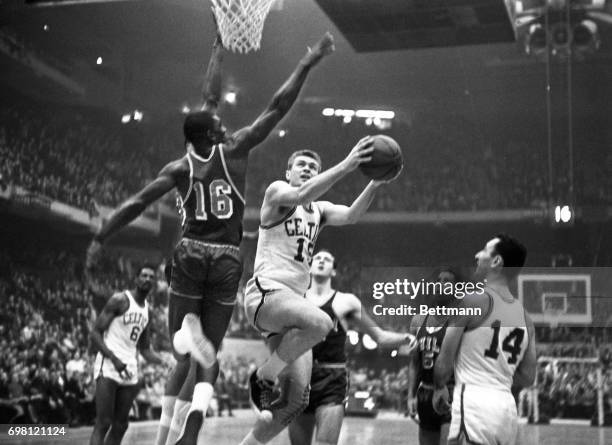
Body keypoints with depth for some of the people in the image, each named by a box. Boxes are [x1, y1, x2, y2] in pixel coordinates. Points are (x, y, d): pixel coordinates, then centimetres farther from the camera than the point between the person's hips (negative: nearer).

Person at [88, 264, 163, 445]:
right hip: (108, 367, -7)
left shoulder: (147, 311, 16)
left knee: (120, 426, 6)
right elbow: (95, 333, -12)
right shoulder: (120, 300, -7)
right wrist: (114, 359, -23)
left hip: (130, 370, 7)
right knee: (103, 423, -11)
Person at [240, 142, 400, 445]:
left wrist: (375, 183, -13)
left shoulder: (319, 211, 22)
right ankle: (263, 378, -15)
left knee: (296, 399, 1)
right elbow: (300, 196, -19)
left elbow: (351, 215, 3)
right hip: (266, 292, -7)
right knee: (320, 322, -36)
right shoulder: (276, 191, 4)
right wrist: (346, 166, -27)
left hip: (295, 298, 8)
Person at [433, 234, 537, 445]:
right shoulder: (525, 317, 14)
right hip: (508, 409, 8)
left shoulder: (473, 299, -6)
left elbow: (445, 360, -5)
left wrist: (440, 388, 13)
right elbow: (527, 377, 16)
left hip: (476, 405, -8)